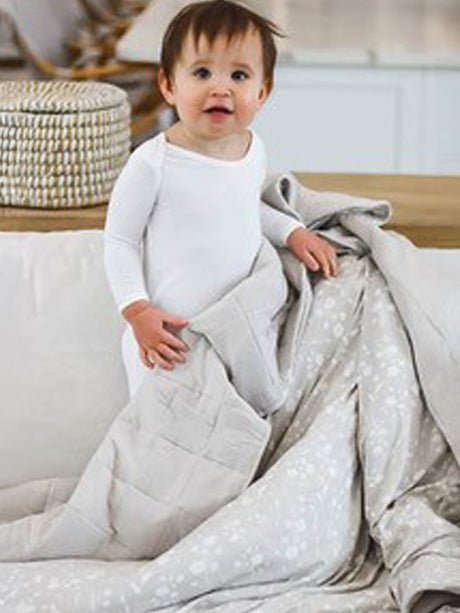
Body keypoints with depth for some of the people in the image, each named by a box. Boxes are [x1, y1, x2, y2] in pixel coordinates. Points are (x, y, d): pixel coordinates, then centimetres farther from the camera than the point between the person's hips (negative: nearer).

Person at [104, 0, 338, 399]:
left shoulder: (254, 149, -1)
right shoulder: (154, 163, -19)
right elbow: (120, 240, -10)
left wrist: (293, 232, 6)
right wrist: (137, 311, -19)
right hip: (168, 335, -5)